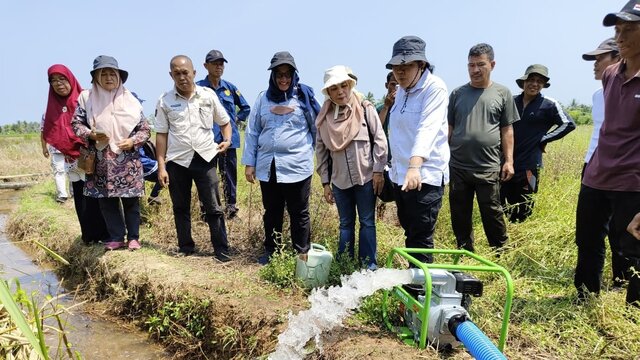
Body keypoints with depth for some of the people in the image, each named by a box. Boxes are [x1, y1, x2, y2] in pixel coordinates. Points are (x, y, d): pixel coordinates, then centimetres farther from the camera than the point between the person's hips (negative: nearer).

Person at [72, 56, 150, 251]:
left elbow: (145, 129, 4)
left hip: (127, 160, -1)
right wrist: (90, 134, -13)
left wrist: (133, 141, -14)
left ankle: (133, 237, 17)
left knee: (131, 200, 4)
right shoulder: (87, 97, 2)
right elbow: (76, 123, 5)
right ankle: (116, 237, 20)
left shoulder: (129, 99, 1)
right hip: (101, 160, 1)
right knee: (107, 201, 8)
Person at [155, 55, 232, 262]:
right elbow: (161, 134, 2)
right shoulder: (165, 101, 0)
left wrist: (227, 140, -9)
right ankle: (185, 247, 28)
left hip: (205, 159, -1)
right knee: (181, 208, 12)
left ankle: (221, 250, 9)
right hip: (177, 161, 1)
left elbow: (224, 122, 10)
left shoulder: (208, 95, 0)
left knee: (214, 207, 1)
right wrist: (161, 166, -2)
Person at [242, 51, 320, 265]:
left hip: (297, 166, -3)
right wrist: (249, 163, 5)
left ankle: (302, 254, 19)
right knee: (271, 212, 16)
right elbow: (252, 132, 8)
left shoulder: (304, 97, -2)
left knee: (299, 213, 7)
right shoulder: (263, 98, 7)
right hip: (268, 166, 3)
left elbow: (318, 127, 4)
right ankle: (271, 251, 30)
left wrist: (307, 150, 7)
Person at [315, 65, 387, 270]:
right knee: (345, 223, 14)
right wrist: (325, 182, 7)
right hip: (340, 180, 3)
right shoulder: (324, 117, 2)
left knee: (367, 222, 7)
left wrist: (378, 171, -9)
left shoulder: (365, 109, -6)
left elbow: (380, 140, -5)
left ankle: (369, 265, 18)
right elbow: (321, 151, 7)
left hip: (366, 177, -3)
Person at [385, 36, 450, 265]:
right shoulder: (402, 90, 13)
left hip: (424, 176, -8)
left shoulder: (435, 88, -13)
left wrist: (415, 166, -41)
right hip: (400, 175, 8)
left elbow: (427, 129, -28)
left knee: (421, 238, -3)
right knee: (410, 234, 17)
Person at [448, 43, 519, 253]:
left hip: (488, 168, -2)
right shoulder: (458, 94, 8)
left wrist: (509, 160, 0)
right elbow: (449, 129, 11)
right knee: (460, 217, 10)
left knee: (492, 215, 4)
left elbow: (507, 130, 5)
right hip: (458, 167, 2)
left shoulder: (502, 93, 4)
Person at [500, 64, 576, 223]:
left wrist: (544, 139, -5)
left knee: (523, 214, 4)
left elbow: (569, 124, -1)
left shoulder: (548, 105, -2)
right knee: (503, 210, 9)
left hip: (529, 166, -3)